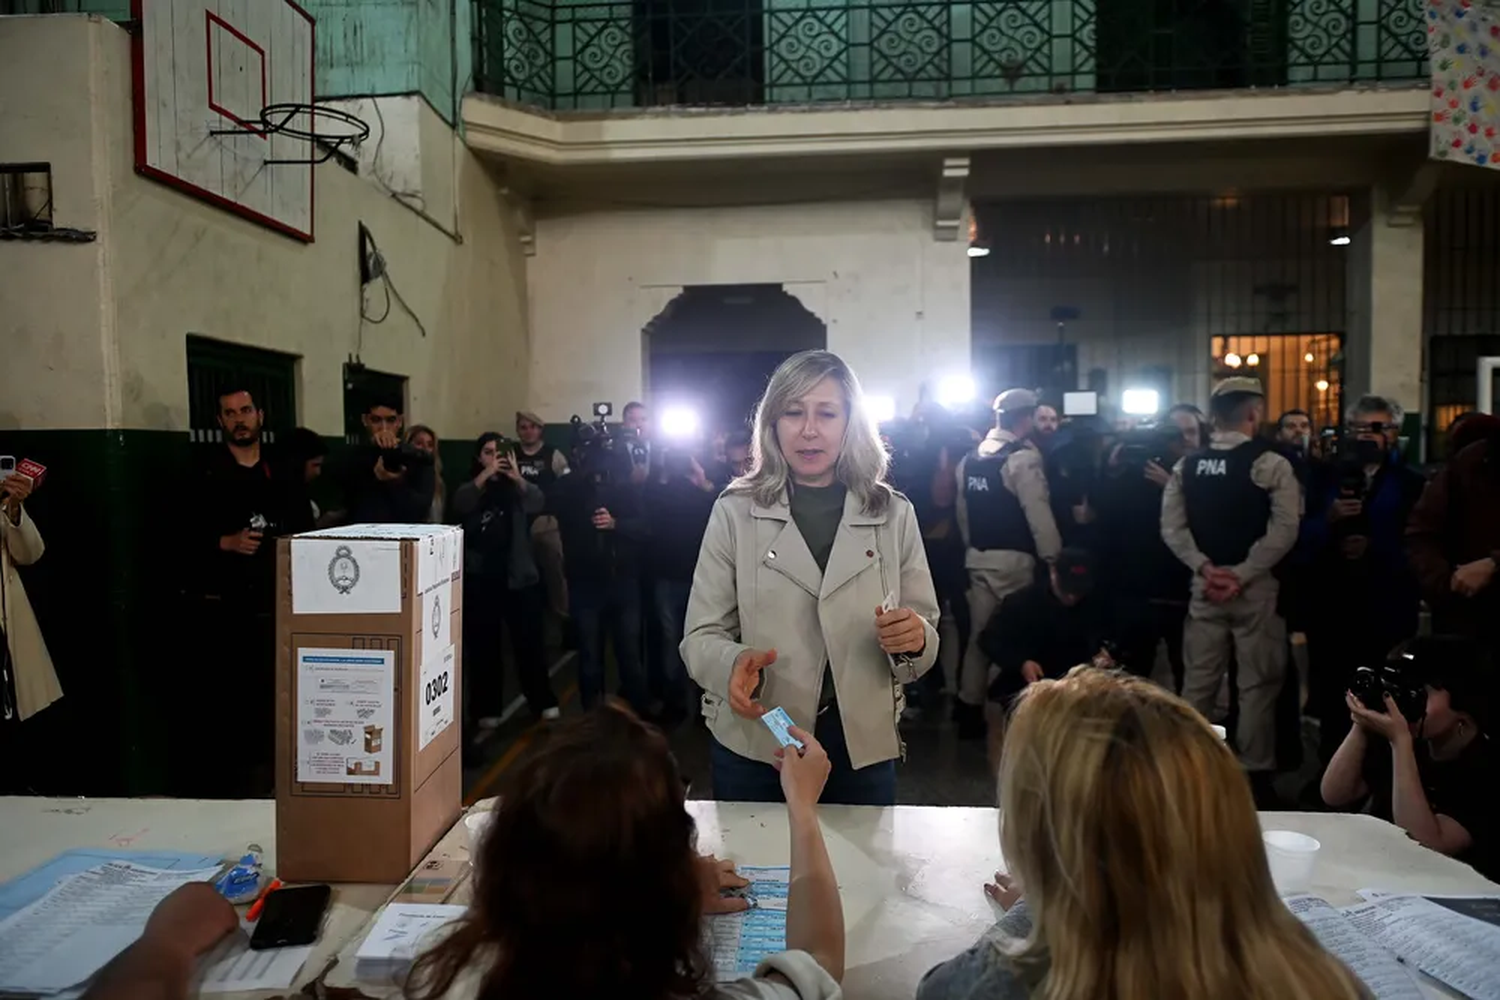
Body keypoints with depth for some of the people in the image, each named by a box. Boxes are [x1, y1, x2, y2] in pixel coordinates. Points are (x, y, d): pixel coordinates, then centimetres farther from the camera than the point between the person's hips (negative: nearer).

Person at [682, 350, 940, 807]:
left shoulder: (894, 514, -1)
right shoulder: (734, 511, -5)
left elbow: (923, 639, 2)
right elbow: (701, 635, -7)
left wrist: (914, 640, -20)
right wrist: (733, 663, -28)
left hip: (863, 746, 1)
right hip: (753, 746, -1)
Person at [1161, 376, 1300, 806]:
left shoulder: (1187, 466, 5)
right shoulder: (1271, 465, -8)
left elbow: (1172, 527, -1)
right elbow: (1284, 531, -15)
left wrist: (1205, 567, -5)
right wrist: (1241, 574, -13)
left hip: (1204, 585, 4)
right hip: (1255, 587, -4)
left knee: (1198, 681, 11)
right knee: (1257, 683, 5)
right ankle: (1257, 776, 12)